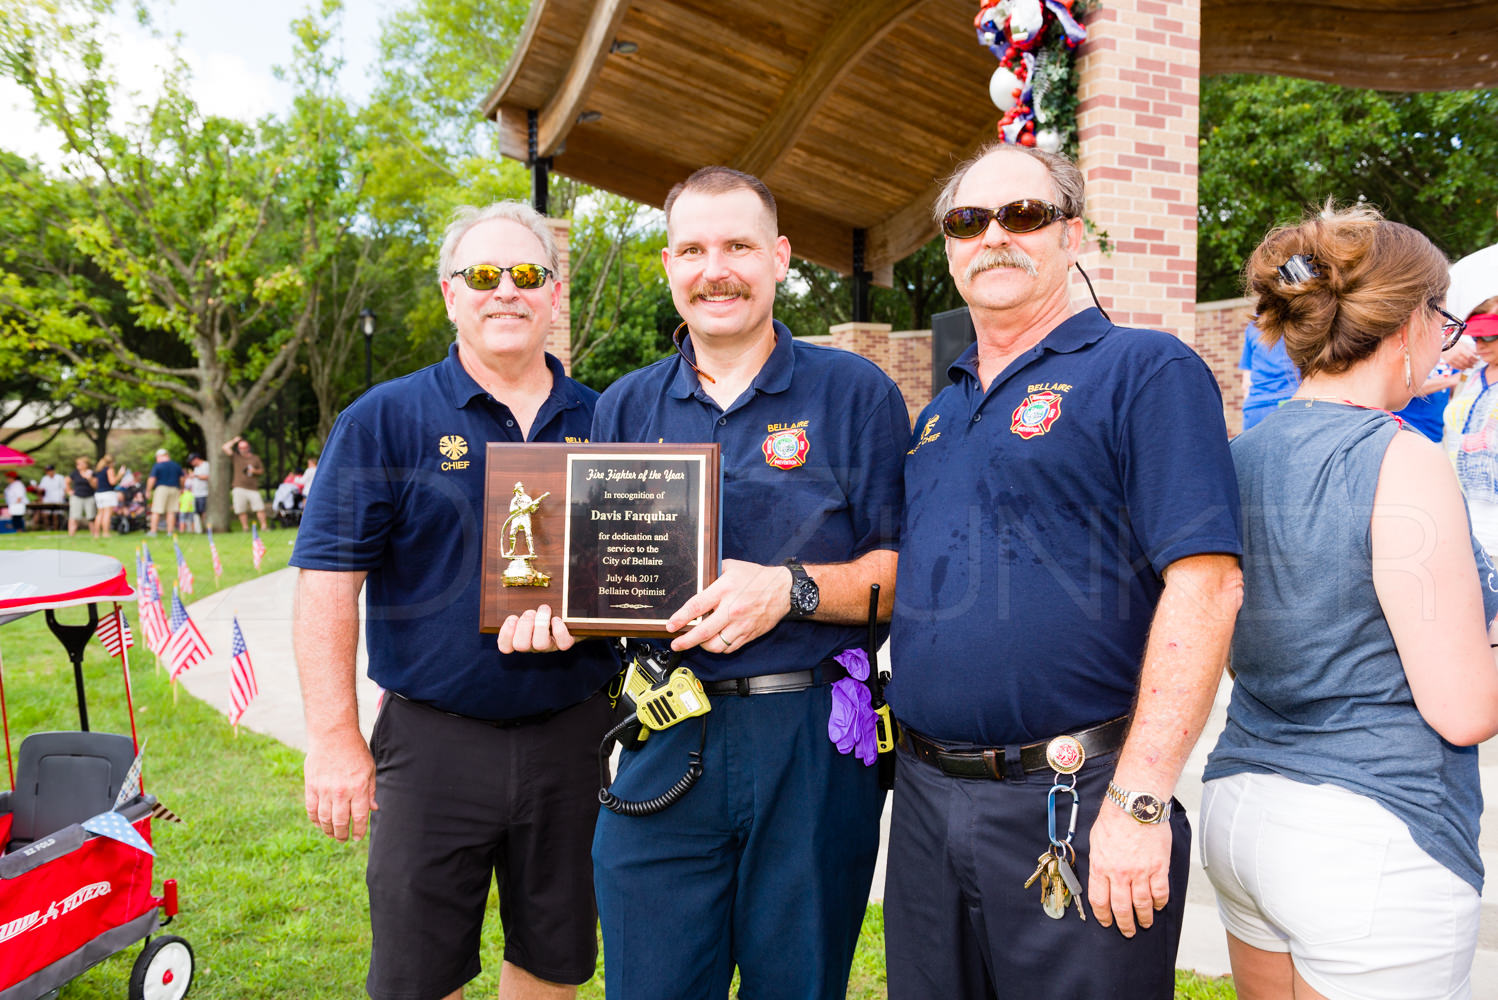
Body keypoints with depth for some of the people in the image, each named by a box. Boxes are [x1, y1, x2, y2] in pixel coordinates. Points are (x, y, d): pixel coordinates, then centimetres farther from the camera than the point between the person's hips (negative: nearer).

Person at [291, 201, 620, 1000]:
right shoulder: (385, 419, -3)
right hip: (434, 743, -2)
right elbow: (328, 585, -7)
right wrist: (333, 740, -13)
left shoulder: (601, 423, 6)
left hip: (572, 737, 3)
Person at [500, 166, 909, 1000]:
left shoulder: (856, 392, 0)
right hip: (667, 740, 3)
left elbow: (909, 570, -5)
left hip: (813, 742, -2)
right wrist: (552, 604, -8)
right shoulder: (626, 408, 11)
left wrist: (791, 589, -20)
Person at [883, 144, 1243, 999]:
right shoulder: (938, 414, 15)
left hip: (1075, 804, -6)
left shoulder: (1147, 372, -7)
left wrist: (1140, 800, -21)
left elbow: (1205, 583, -17)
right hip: (925, 796, 7)